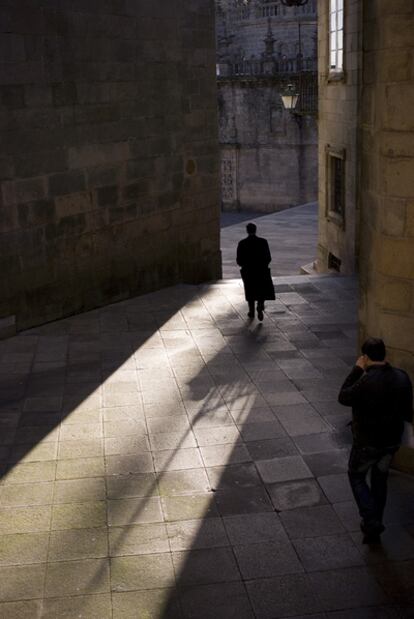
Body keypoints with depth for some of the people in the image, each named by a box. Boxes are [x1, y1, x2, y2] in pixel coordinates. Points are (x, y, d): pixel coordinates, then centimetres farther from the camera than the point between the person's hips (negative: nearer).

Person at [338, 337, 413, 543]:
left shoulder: (366, 381, -27)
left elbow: (343, 398, -11)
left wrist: (356, 370, -9)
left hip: (367, 442, -6)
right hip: (393, 440, 6)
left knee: (356, 476, 16)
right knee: (380, 478, 22)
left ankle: (371, 521, 4)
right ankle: (374, 525, 32)